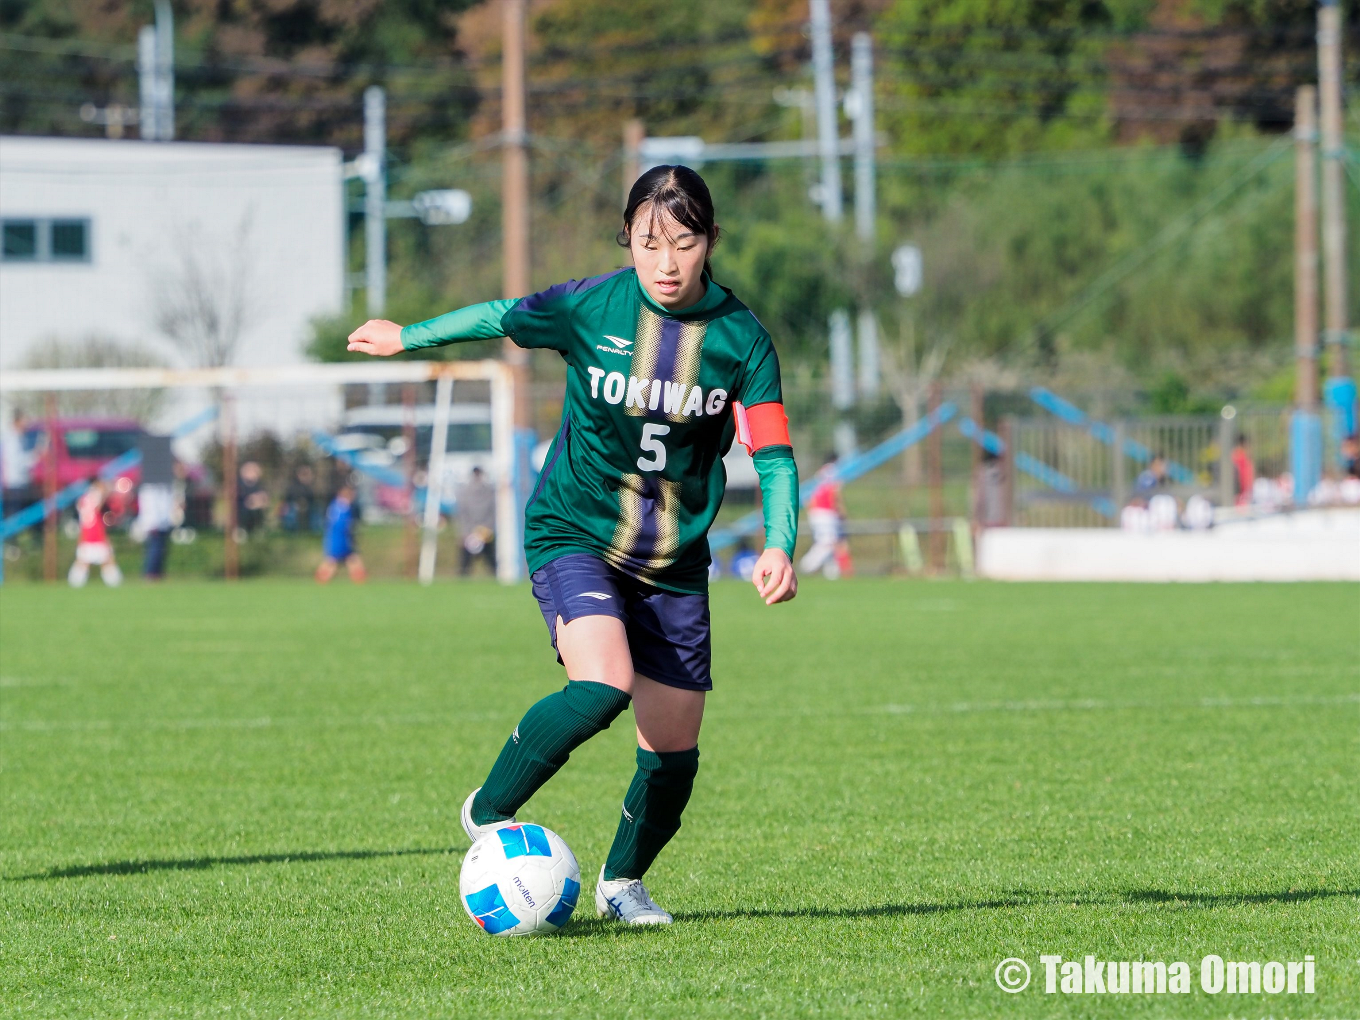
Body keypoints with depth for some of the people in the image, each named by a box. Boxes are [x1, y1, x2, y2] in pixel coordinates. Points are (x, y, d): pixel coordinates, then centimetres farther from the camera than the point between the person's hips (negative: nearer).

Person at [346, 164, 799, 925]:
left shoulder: (741, 336, -8)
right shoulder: (592, 307, -11)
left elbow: (774, 454, -9)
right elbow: (502, 319, 7)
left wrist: (778, 547, -25)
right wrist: (407, 338, 20)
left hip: (675, 562, 3)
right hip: (574, 534, -3)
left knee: (675, 747, 3)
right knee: (601, 687, -29)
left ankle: (624, 881, 31)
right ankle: (489, 812, -6)